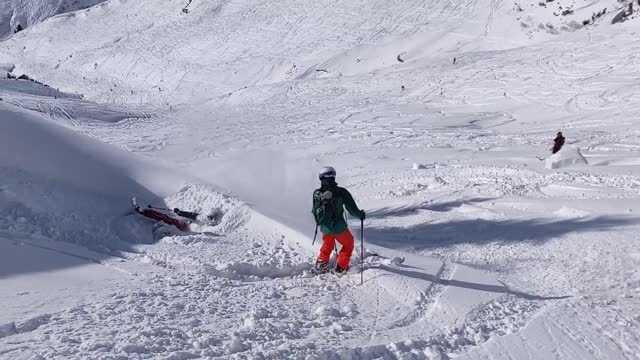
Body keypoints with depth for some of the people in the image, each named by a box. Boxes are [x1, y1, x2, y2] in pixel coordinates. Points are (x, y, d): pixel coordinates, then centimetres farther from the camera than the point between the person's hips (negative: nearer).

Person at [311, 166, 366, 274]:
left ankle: (321, 264, 34)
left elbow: (315, 211, 5)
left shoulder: (317, 193, -10)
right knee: (348, 245, 23)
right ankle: (341, 267, 28)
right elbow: (352, 209, -14)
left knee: (327, 245, 31)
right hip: (339, 228, -4)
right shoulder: (341, 192, -21)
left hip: (325, 228, 4)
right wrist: (360, 215, 7)